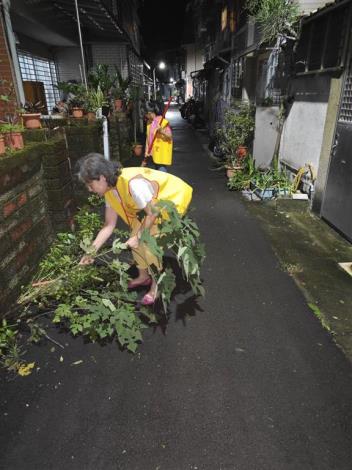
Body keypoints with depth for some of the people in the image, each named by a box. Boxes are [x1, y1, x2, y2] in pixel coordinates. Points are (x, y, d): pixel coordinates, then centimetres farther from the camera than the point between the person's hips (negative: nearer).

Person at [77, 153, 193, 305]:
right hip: (154, 205, 8)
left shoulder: (133, 184, -35)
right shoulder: (110, 190, -7)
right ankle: (143, 276, 27)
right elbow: (109, 225, -1)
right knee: (136, 239, 4)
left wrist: (139, 237, -15)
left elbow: (152, 213, -24)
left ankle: (157, 284, 8)